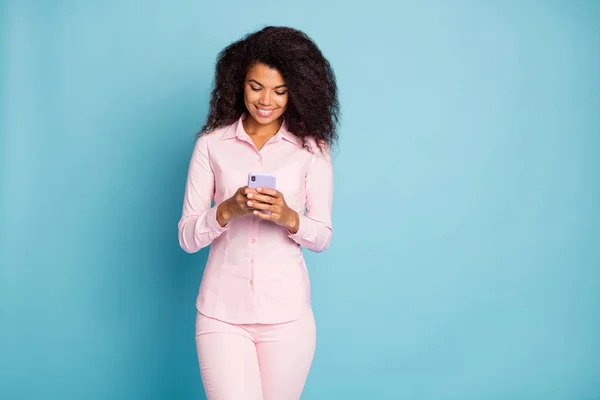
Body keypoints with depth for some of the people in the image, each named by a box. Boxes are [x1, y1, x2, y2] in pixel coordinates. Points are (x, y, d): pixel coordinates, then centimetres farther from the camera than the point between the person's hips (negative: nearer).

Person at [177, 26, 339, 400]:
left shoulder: (311, 148, 1)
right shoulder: (212, 144, 0)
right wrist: (227, 211, -20)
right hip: (221, 312, 0)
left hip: (286, 312, 1)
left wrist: (289, 218, -18)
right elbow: (187, 236, -1)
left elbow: (323, 237, 2)